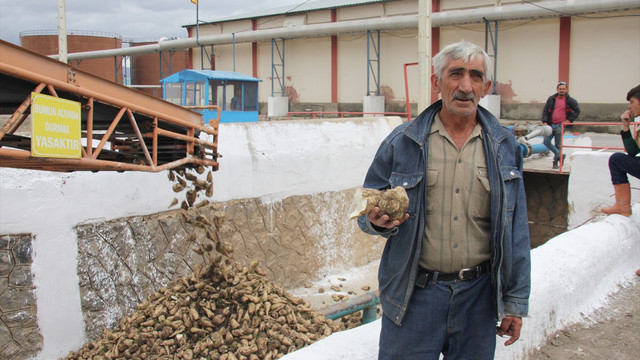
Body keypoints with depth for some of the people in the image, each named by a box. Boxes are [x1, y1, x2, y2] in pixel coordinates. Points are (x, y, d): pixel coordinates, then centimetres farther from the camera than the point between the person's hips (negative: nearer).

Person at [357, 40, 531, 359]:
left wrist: (515, 300, 4)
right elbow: (368, 209, 4)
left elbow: (515, 231, 4)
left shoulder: (504, 146, 3)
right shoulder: (402, 142, -3)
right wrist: (379, 221, -20)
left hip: (478, 295, 2)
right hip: (414, 294, -1)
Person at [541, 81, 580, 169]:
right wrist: (545, 122, -3)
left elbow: (577, 111, 8)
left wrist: (570, 120, -3)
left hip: (561, 126, -3)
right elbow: (545, 110, 9)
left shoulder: (570, 101, 2)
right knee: (546, 142, -6)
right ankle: (559, 155, 8)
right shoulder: (551, 99, 8)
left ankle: (555, 162, 16)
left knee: (558, 145, 3)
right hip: (550, 125, 3)